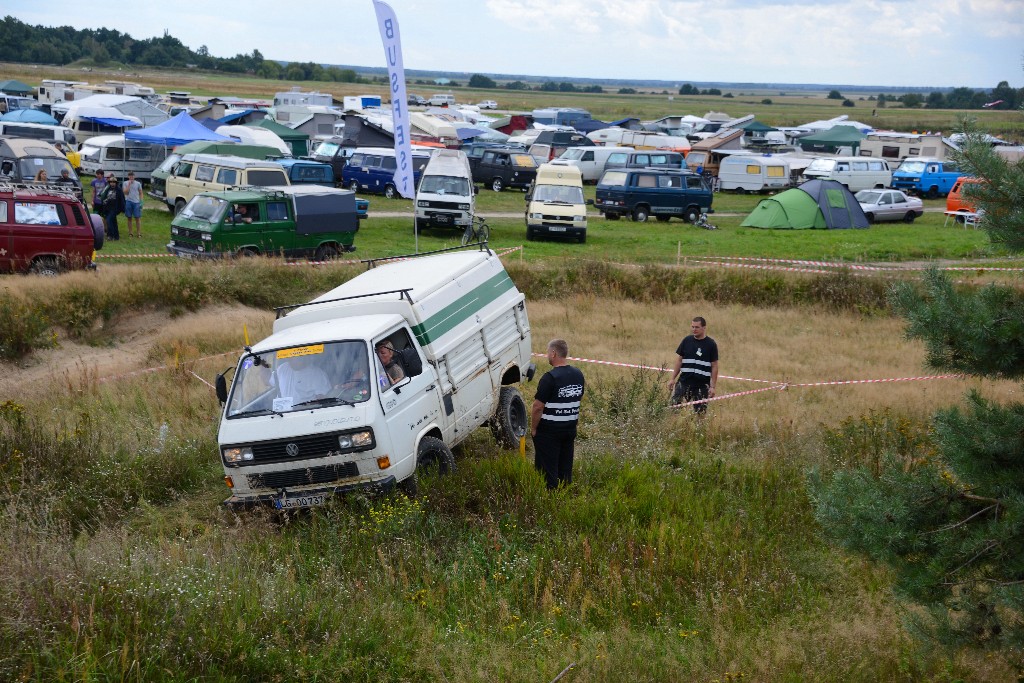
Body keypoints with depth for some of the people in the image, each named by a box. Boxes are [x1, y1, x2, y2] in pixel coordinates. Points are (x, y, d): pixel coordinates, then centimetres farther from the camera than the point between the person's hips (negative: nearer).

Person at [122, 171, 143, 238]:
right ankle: (130, 232, 14)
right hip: (128, 202, 1)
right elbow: (125, 192, -6)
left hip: (136, 202, -1)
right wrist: (129, 184, -11)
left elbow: (140, 193, 8)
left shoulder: (138, 183, 5)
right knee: (129, 218, 7)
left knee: (137, 218, -3)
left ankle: (139, 232, 0)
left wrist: (141, 202, -1)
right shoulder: (125, 183, 4)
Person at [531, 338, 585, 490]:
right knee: (566, 468, 16)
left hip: (549, 431, -7)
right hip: (571, 429, 7)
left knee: (547, 470, 2)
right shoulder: (578, 375, 3)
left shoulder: (550, 378, -20)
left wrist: (533, 428, -8)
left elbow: (538, 406, -20)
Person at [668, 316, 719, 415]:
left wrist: (712, 386, -5)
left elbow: (714, 366, -1)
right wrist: (673, 378, 8)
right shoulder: (687, 341, 5)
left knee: (700, 412, 2)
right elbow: (679, 360, 12)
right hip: (684, 382, 2)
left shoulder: (711, 344, -2)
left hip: (702, 385, -2)